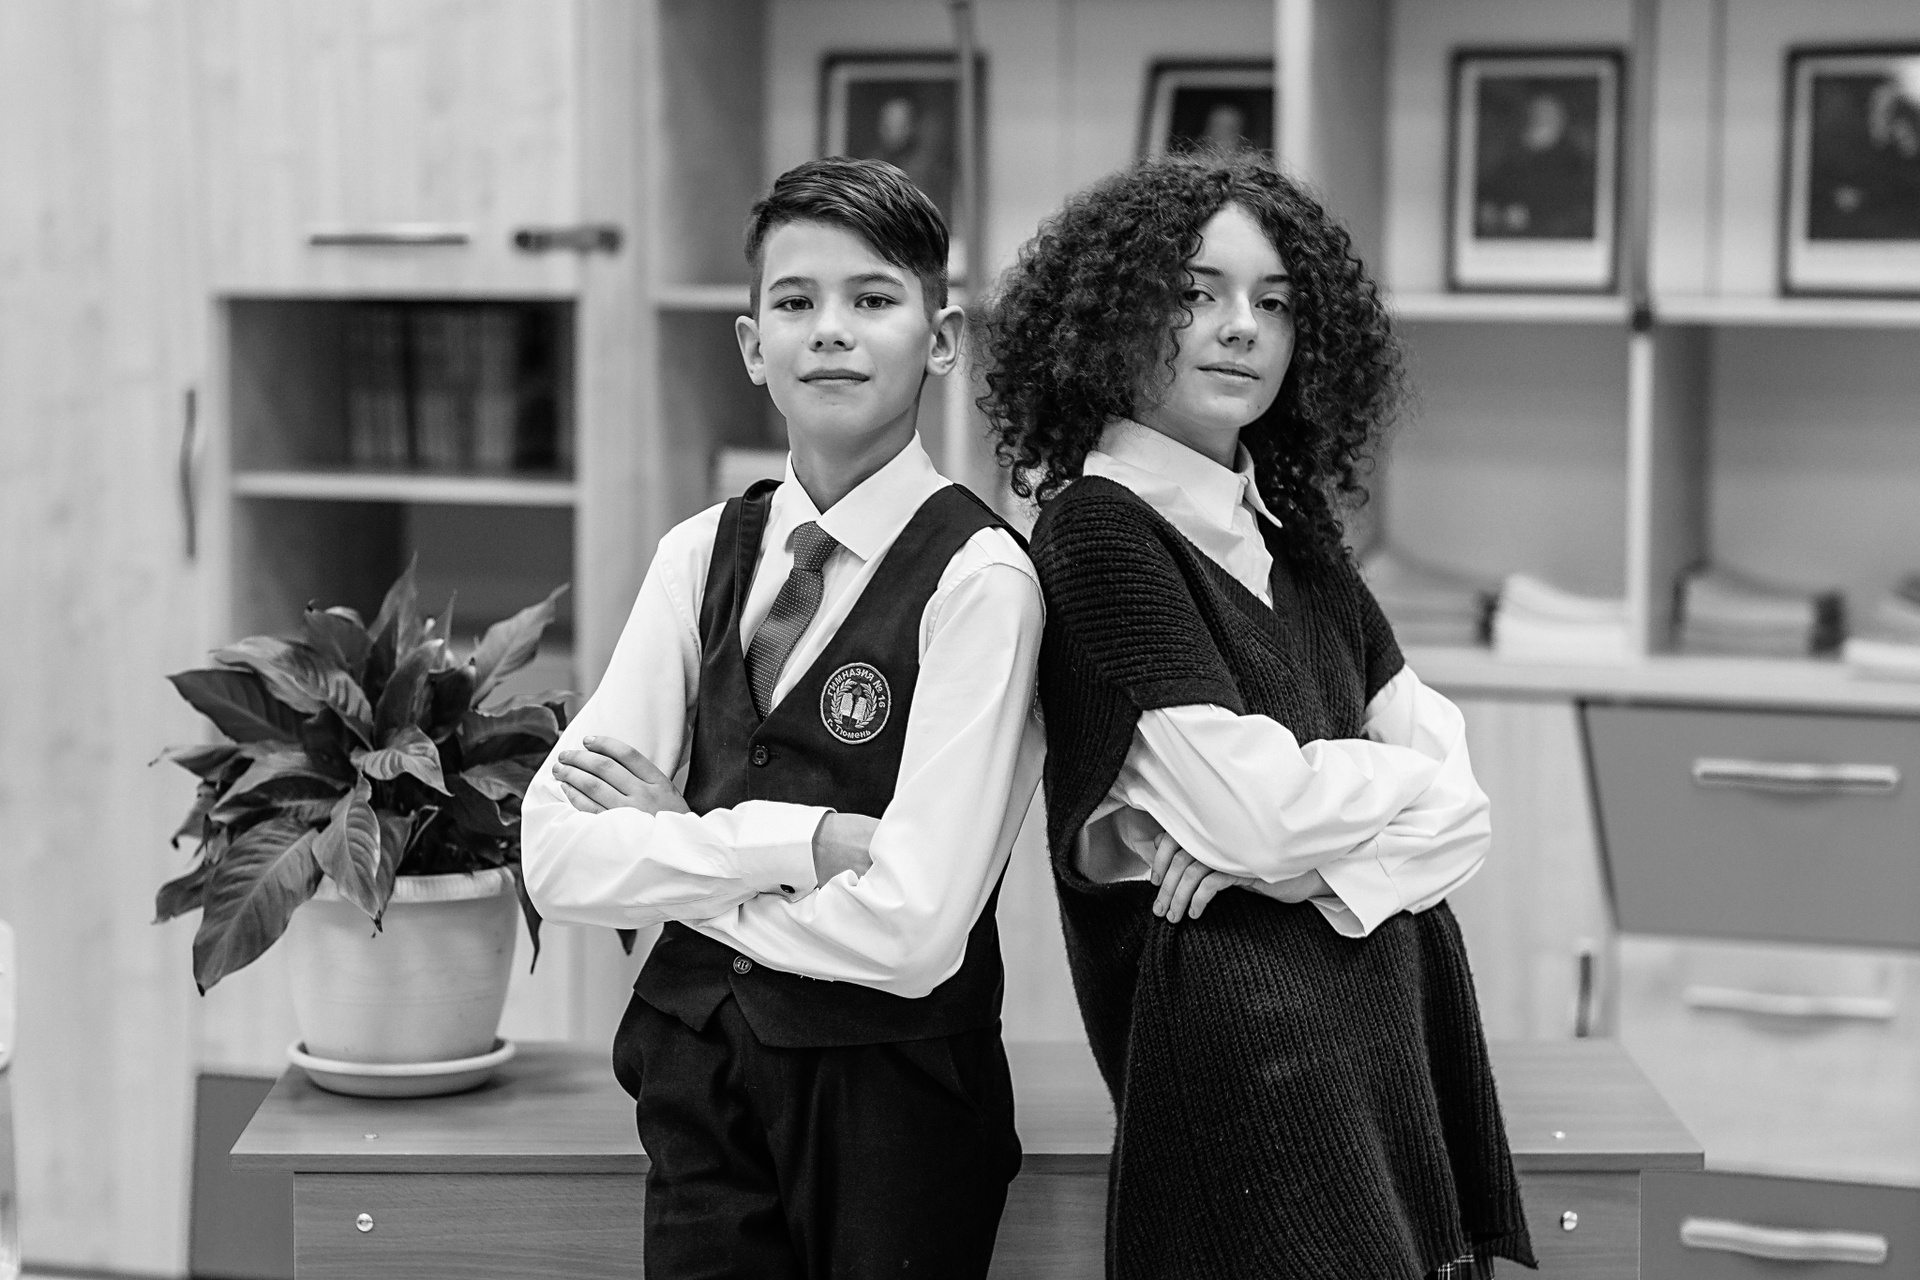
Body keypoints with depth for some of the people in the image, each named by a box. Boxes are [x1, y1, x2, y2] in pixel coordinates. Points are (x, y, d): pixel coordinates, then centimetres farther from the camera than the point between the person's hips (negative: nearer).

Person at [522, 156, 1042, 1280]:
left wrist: (682, 850, -9)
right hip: (699, 1068, 4)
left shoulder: (978, 575, -15)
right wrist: (791, 840, -18)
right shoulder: (701, 556, 2)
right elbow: (557, 859, -6)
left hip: (893, 1091, -4)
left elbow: (914, 931, -21)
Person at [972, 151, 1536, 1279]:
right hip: (1234, 1009, -7)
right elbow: (1258, 815, -18)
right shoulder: (1101, 527, -10)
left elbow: (1459, 801, 6)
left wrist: (1306, 849, -13)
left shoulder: (1290, 529, 13)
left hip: (1388, 1003, 7)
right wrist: (1410, 780, 0)